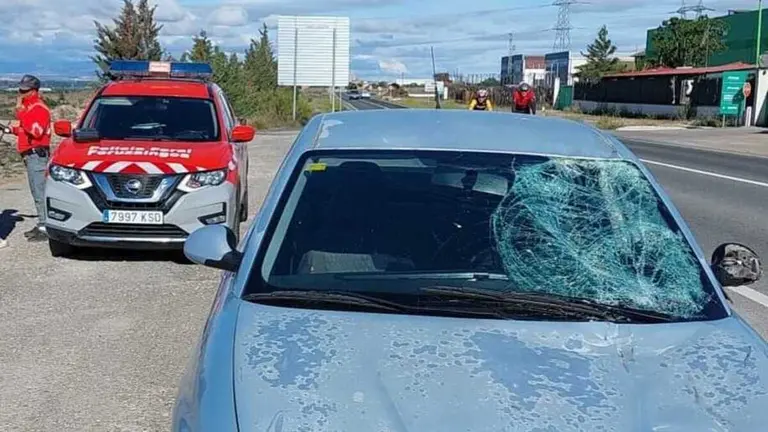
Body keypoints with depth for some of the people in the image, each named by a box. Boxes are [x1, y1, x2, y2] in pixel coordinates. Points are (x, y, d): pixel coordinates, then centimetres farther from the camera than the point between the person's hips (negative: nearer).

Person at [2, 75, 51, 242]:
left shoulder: (39, 108, -13)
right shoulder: (29, 107, 20)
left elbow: (36, 131, -28)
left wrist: (20, 112, -26)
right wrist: (12, 129, 14)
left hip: (36, 154, -11)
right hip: (31, 155, 11)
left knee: (40, 192, -11)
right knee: (37, 192, 13)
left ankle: (45, 229, -10)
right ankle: (41, 225, 19)